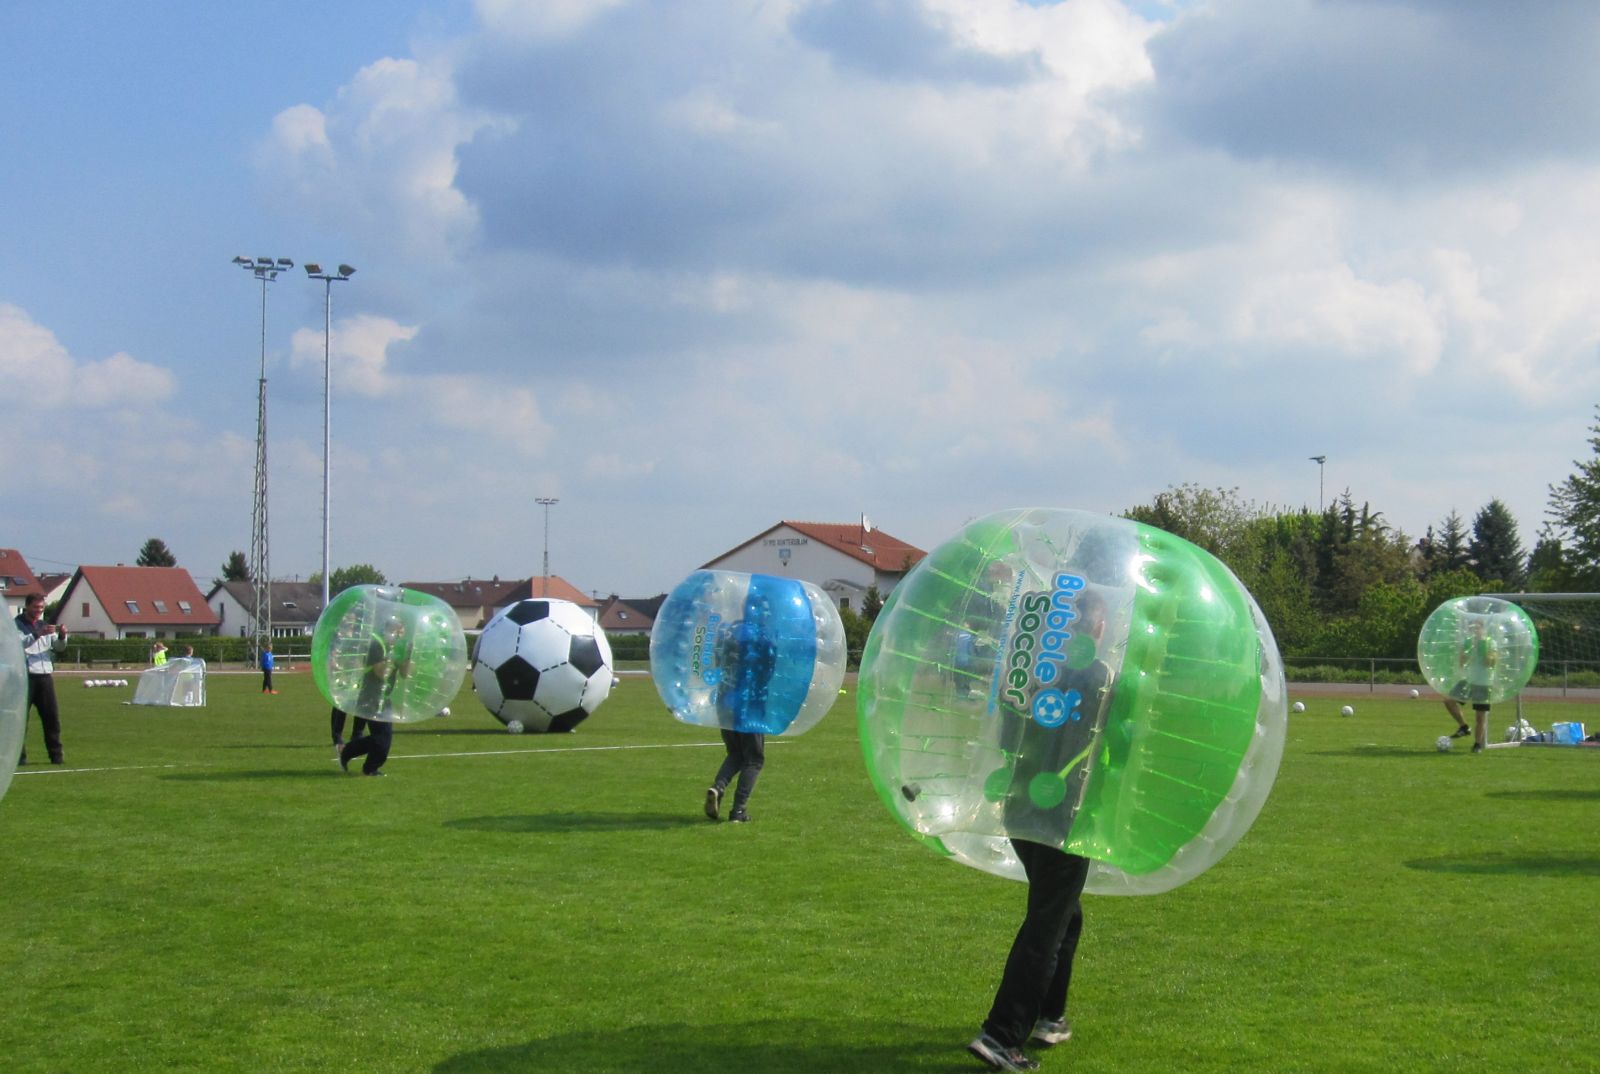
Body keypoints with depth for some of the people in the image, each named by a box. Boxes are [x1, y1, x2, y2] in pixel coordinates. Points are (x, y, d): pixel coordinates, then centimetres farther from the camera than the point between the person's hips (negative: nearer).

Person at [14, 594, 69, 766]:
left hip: (45, 675, 5)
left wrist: (62, 636, -4)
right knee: (21, 716, -4)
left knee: (52, 716, 4)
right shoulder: (16, 624, 0)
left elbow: (58, 647, 16)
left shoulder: (44, 625, 18)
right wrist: (37, 634, -29)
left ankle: (56, 755, 9)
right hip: (24, 676, -5)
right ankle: (19, 756, -1)